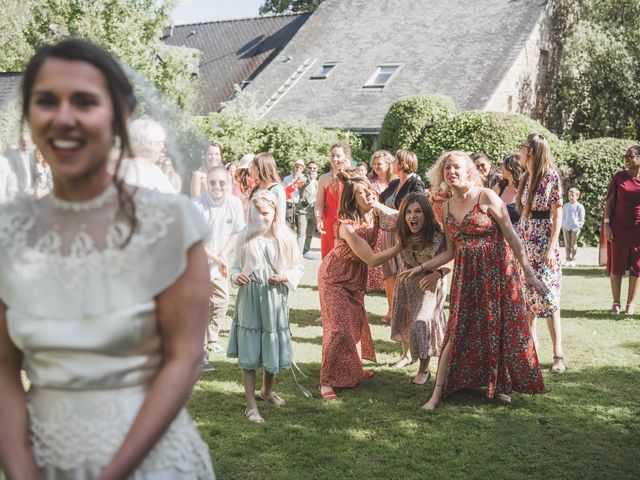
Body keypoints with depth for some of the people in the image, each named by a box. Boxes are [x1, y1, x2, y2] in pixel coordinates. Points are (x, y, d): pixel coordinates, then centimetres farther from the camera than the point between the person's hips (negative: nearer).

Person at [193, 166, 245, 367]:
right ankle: (201, 352, 0)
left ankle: (211, 340, 34)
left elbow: (237, 233, 2)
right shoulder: (197, 205, -23)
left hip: (220, 263, 5)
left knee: (221, 302, 12)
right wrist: (214, 258, -23)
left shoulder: (235, 203, -9)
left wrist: (224, 256, -10)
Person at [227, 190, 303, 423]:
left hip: (274, 300, 1)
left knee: (272, 349, 13)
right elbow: (236, 266, 7)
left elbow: (298, 267, 4)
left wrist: (284, 277, -15)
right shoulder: (246, 237, -1)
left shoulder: (285, 237, -2)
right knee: (249, 354, 0)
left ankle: (267, 390, 40)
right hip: (249, 301, -1)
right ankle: (251, 405, 8)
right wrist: (236, 276, -15)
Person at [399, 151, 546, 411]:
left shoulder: (486, 197, -8)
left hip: (497, 271, -4)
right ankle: (437, 394, 4)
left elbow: (512, 237, -9)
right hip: (466, 275, 4)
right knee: (456, 333, 1)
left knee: (499, 329, 3)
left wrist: (528, 273, -12)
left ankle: (501, 385, 24)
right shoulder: (447, 207, 9)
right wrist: (421, 268, 6)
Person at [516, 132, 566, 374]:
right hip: (524, 239, 7)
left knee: (546, 294, -8)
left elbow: (557, 214, -12)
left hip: (542, 241, -7)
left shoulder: (550, 176, -10)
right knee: (525, 293, 8)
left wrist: (552, 247, -17)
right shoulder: (526, 177, 10)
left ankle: (558, 354, -4)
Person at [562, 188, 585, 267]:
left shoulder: (579, 206, -1)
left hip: (575, 228, -3)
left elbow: (581, 218, 2)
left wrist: (579, 226, -7)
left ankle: (573, 259, 11)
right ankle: (568, 258, 12)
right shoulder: (565, 206, 9)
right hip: (566, 228, 3)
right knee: (567, 244, 5)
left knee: (573, 244, 3)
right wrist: (562, 225, 8)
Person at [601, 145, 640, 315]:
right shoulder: (619, 177, 1)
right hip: (619, 228, 0)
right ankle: (616, 302, 11)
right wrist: (607, 224, -6)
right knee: (616, 266, 2)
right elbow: (609, 202, 2)